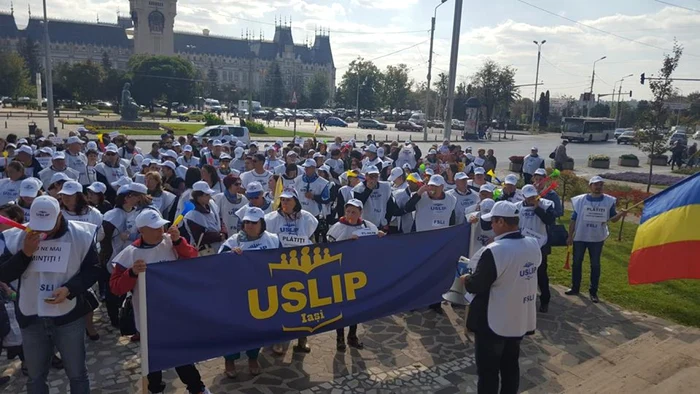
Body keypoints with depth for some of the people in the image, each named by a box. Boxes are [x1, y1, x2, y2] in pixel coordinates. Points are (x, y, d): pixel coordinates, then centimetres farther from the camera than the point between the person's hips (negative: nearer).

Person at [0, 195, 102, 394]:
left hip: (69, 317, -2)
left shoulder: (81, 235, -10)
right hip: (31, 319, 2)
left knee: (77, 372, 13)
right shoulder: (16, 237, -4)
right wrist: (25, 253, -20)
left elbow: (92, 269, -4)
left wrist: (69, 289, -20)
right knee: (35, 376, 19)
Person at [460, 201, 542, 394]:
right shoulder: (533, 245, -4)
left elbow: (475, 286, -19)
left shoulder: (494, 251, -27)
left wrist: (464, 279, 0)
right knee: (511, 366, 22)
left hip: (493, 323, -7)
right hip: (521, 319, 7)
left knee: (488, 371, 9)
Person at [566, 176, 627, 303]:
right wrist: (570, 236, 0)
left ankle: (593, 291, 18)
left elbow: (612, 219, 1)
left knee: (595, 265, 7)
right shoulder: (581, 200, -4)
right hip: (579, 237, 0)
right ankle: (575, 288, 25)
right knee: (577, 262, 10)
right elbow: (573, 219, 0)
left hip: (597, 238, 0)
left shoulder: (609, 201, -2)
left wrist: (621, 214, -21)